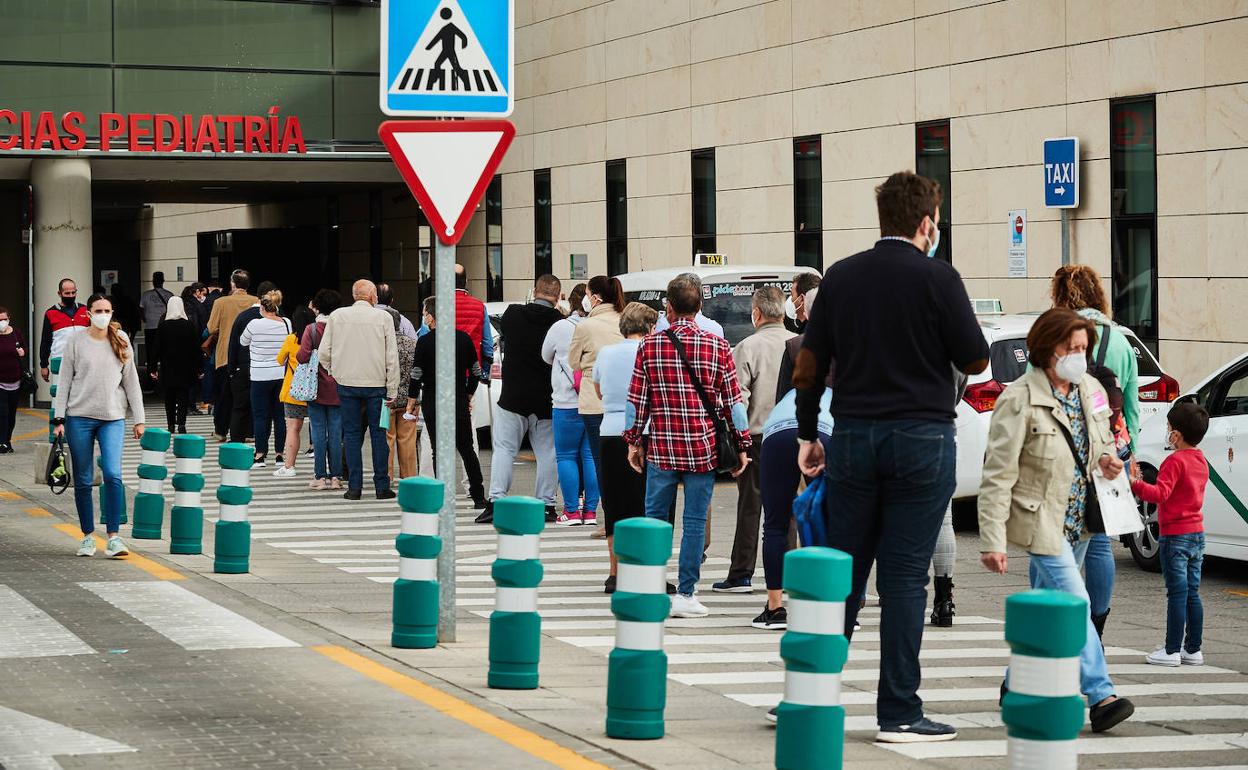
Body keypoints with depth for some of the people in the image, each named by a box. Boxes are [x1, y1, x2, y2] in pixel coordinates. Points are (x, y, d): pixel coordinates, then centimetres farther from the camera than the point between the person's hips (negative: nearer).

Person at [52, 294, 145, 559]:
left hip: (113, 417, 0)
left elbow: (131, 381, 10)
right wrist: (59, 419, -2)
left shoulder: (121, 341, 7)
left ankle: (114, 537, -11)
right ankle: (88, 537, 16)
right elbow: (64, 381, 4)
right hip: (80, 417, 0)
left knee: (113, 475, -14)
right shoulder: (76, 342, 2)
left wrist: (139, 419, 7)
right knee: (83, 481, 4)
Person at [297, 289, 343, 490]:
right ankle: (335, 476, 6)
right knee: (336, 433, 6)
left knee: (318, 433, 4)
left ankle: (320, 476, 3)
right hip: (337, 390, 2)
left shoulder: (311, 329, -9)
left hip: (317, 389, -2)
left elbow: (302, 357, -16)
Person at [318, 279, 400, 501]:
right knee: (379, 434, 5)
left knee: (352, 435, 6)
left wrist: (333, 374, 17)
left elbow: (324, 353, 1)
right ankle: (382, 486, 5)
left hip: (347, 384, 2)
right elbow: (392, 357, -3)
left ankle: (354, 487, 3)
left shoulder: (337, 316, 2)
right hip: (376, 384, -1)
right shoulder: (383, 317, -2)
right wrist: (391, 393, 0)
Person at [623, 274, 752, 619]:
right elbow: (734, 400, 1)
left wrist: (634, 441, 14)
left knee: (655, 517, 10)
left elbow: (637, 398, 3)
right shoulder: (717, 347, -2)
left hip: (660, 448, 1)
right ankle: (685, 594, 3)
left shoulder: (650, 345, -1)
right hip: (704, 448, -1)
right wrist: (742, 445, 9)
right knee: (694, 521, 2)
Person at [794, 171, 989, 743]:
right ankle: (898, 713, 1)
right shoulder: (937, 278, -8)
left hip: (852, 437, 4)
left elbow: (808, 366, 7)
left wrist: (808, 434, 16)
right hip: (921, 438, -4)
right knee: (904, 576, -1)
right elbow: (975, 360, -4)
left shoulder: (840, 277, 5)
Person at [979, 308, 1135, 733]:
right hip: (1041, 520, -7)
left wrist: (1107, 458, -2)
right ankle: (1099, 697, -15)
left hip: (1075, 519, 7)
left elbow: (1103, 440, 24)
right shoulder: (1020, 399, -16)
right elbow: (998, 475, -16)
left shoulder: (1091, 391, 5)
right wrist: (992, 540, -20)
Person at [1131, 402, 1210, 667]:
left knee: (1177, 594, -7)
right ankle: (1193, 650, 13)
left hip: (1175, 535, -8)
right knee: (1192, 594, 11)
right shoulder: (1200, 461, 12)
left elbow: (1160, 494, -25)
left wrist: (1135, 483, -34)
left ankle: (1172, 651, -5)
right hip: (1197, 534, 8)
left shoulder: (1175, 461, -15)